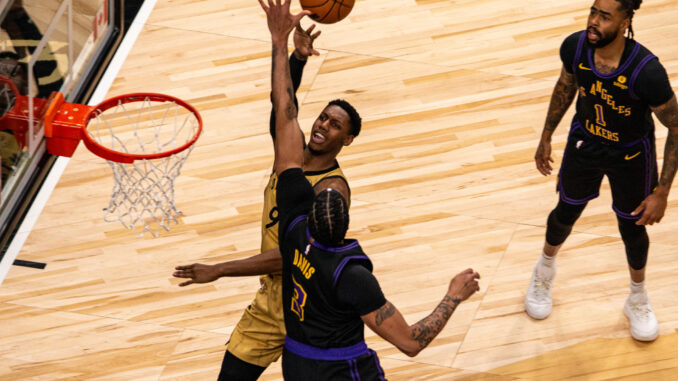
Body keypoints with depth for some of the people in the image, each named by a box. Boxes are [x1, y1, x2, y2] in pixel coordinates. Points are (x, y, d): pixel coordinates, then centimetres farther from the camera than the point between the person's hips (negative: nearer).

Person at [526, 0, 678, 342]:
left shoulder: (646, 71, -38)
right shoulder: (575, 47, -25)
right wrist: (546, 137, 9)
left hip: (630, 155, -3)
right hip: (585, 142, 3)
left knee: (632, 227, 17)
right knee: (565, 214, 23)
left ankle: (638, 300, 46)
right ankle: (545, 270, 56)